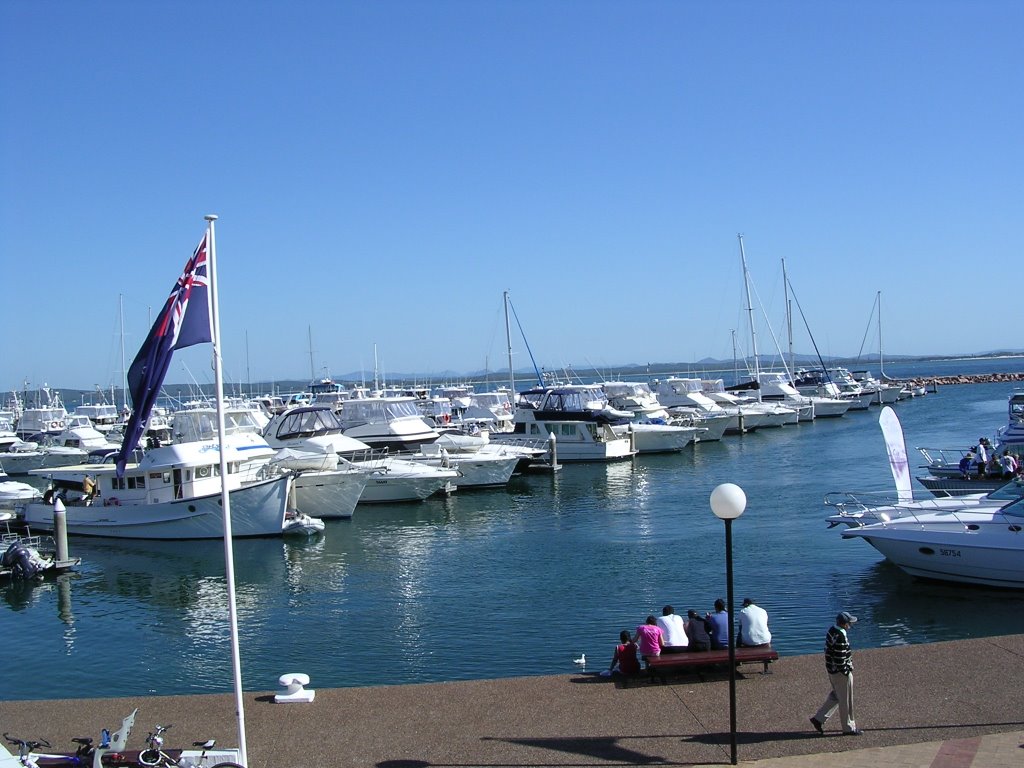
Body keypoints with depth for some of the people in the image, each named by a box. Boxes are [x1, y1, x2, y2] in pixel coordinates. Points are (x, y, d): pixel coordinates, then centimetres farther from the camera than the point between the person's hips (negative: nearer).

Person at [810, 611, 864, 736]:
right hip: (841, 672, -9)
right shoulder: (840, 638, -27)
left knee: (835, 696, 22)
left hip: (831, 669, 9)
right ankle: (848, 728, 21)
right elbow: (840, 658, -25)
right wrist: (847, 672, -15)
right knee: (846, 700, 7)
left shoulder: (831, 631, 2)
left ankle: (819, 718, 23)